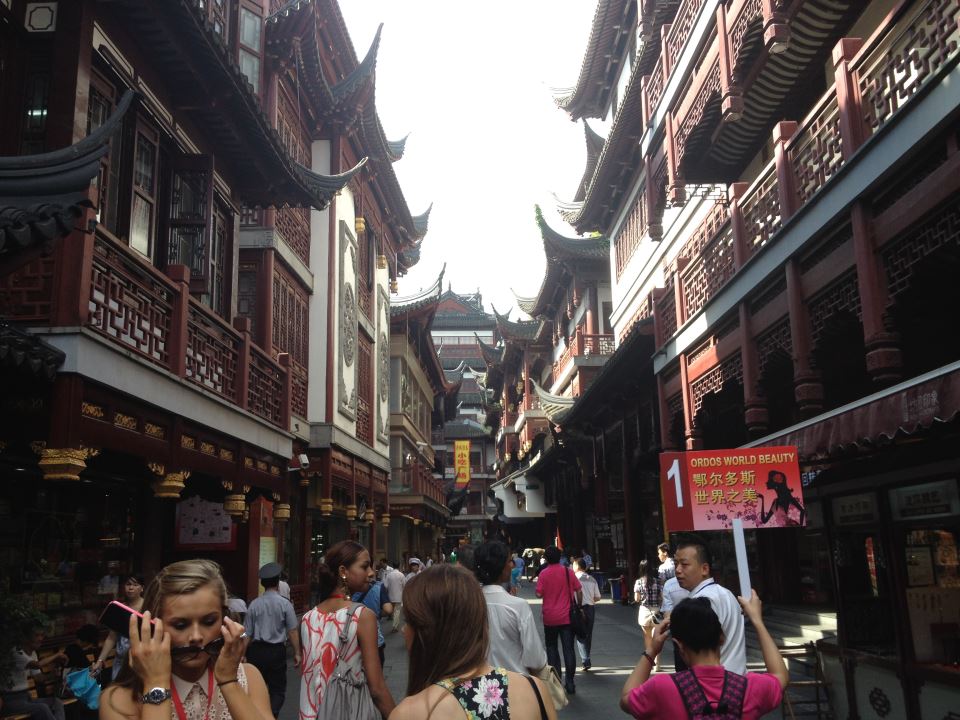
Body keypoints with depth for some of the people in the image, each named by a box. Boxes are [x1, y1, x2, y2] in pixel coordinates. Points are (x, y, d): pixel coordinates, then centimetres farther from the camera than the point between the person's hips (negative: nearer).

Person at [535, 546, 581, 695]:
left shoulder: (543, 574, -7)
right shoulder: (568, 572, -2)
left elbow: (539, 594, -11)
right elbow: (579, 591, 0)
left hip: (550, 618, -1)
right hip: (567, 617, 1)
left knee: (551, 648, 14)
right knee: (568, 649, 3)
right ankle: (569, 683, 0)